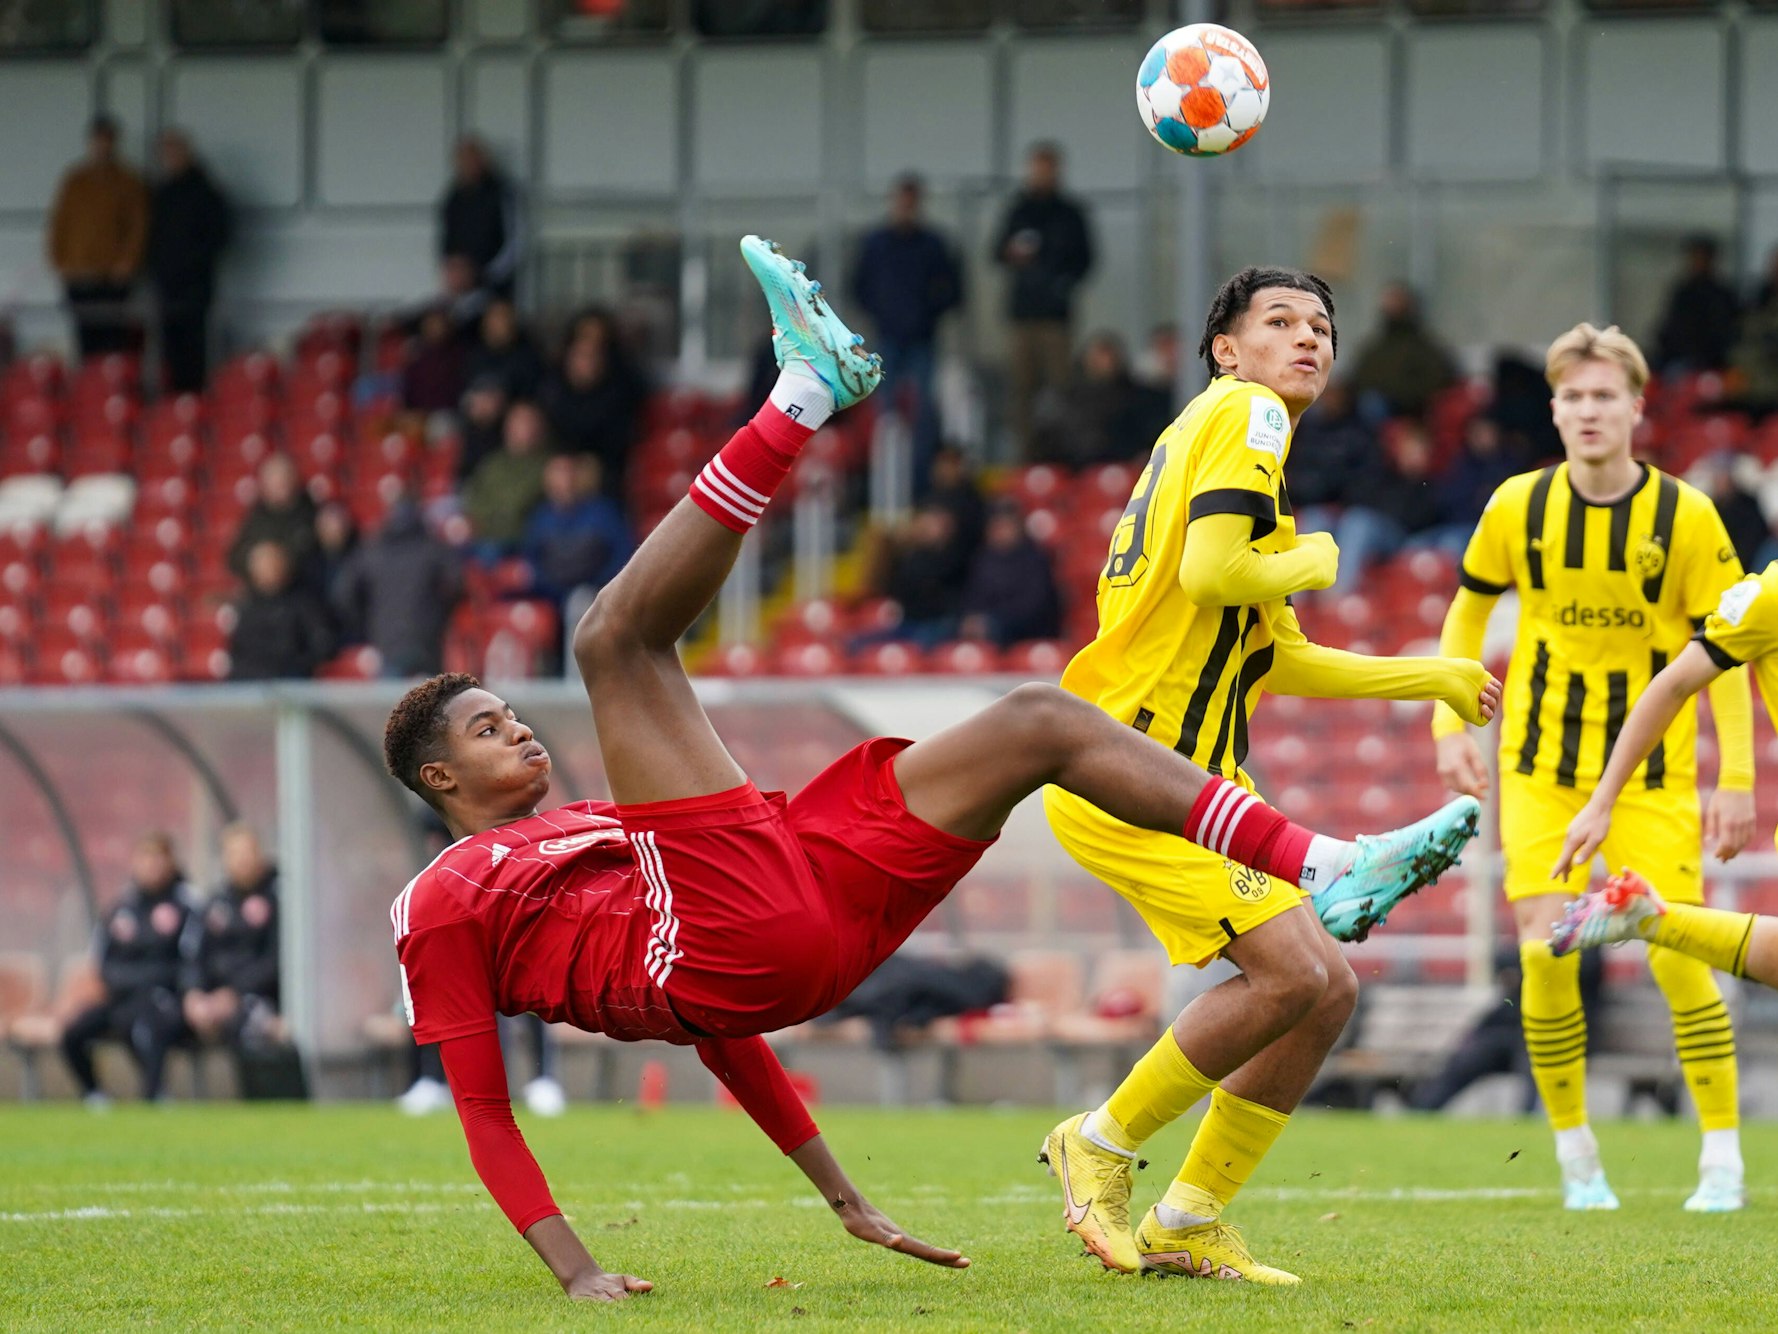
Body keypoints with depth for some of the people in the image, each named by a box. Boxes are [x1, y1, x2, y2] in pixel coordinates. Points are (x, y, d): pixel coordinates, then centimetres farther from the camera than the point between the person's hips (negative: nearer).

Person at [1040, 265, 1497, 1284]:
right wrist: (1312, 560, -5)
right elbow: (1209, 573, -24)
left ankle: (1189, 1225, 11)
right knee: (1292, 971, -19)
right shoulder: (1245, 415, -6)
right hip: (1129, 768, -10)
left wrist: (1443, 679, 36)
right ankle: (1103, 1143, -2)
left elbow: (1277, 663, 29)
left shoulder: (1245, 427, 24)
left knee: (1329, 985, 6)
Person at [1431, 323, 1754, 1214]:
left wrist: (1736, 778, -9)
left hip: (1653, 767, -1)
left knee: (1678, 956, -9)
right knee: (1545, 957, -7)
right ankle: (1575, 1157, 7)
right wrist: (1450, 723, 2)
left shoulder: (1686, 517, -9)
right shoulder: (1518, 507, -4)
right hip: (1540, 763, 2)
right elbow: (1468, 609, 12)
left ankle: (1722, 1160, 1)